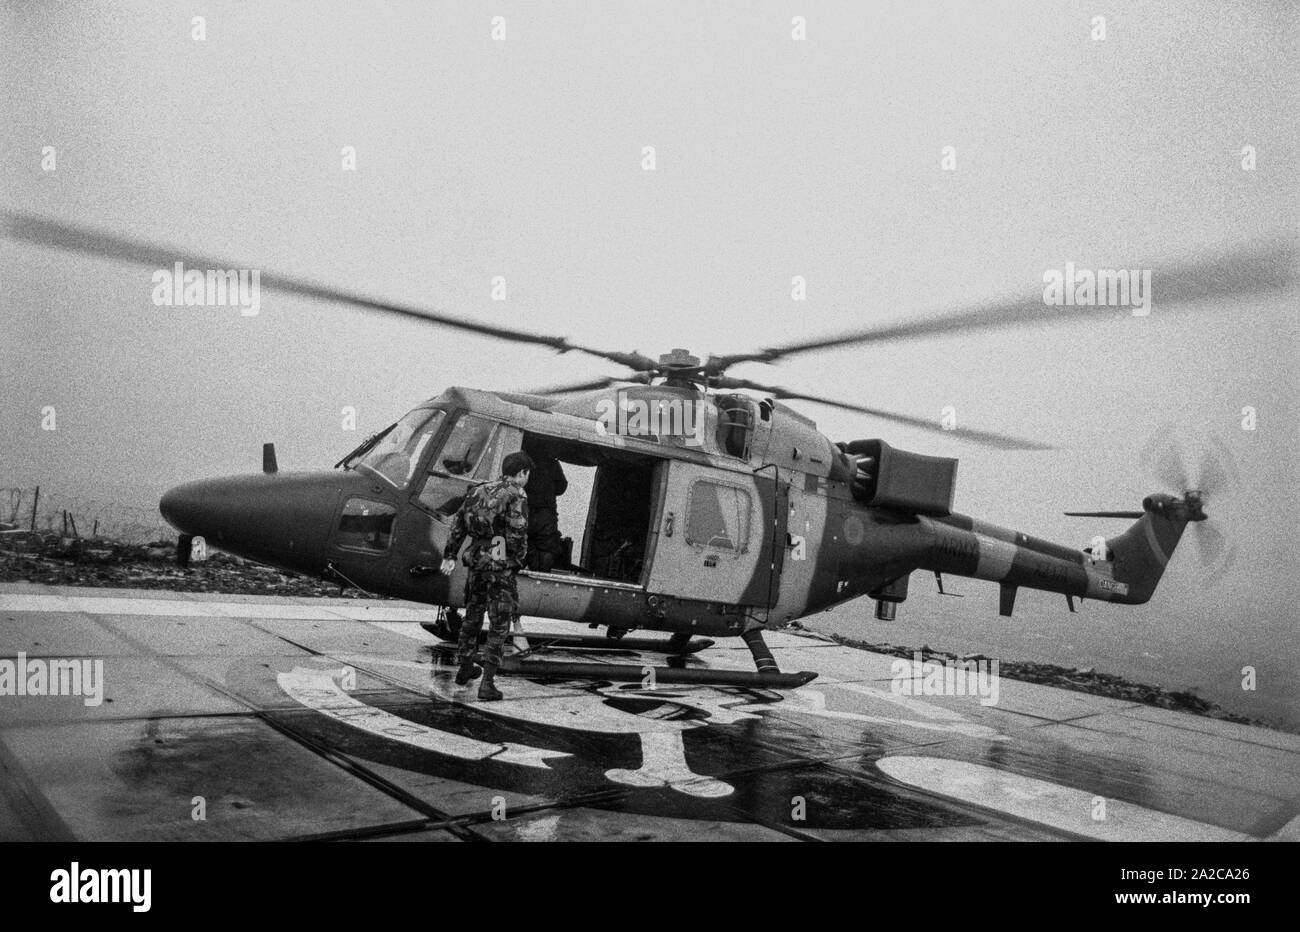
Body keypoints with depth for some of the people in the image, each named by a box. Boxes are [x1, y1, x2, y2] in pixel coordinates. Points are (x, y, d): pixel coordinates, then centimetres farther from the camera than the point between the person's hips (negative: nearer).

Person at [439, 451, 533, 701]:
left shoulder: (479, 490, 14)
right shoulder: (516, 495, -8)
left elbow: (458, 523, 13)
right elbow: (517, 533, -16)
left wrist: (449, 556, 14)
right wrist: (519, 559, -1)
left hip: (476, 559, 7)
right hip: (500, 564, -7)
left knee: (473, 615, 23)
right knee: (499, 624, -1)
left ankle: (464, 668, 38)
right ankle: (487, 683, -6)